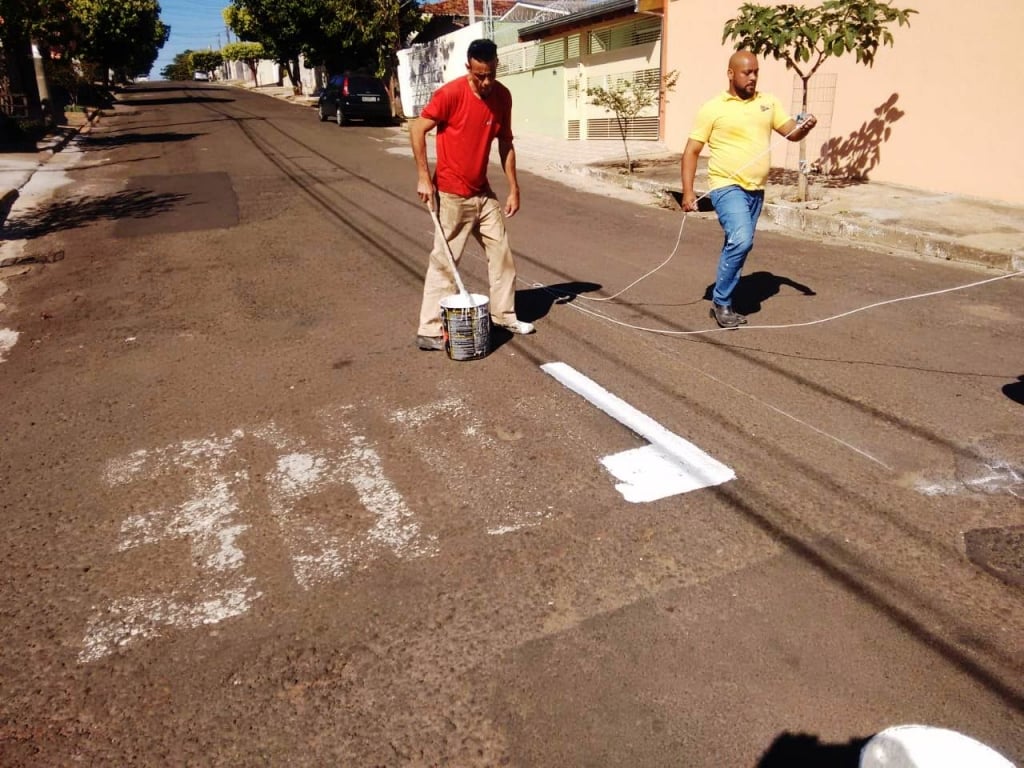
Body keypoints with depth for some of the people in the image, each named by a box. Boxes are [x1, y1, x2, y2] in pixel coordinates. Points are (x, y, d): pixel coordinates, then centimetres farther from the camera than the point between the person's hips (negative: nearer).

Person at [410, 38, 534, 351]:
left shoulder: (503, 96, 2)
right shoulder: (450, 93, -17)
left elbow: (505, 144, 9)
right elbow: (417, 129, -12)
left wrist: (514, 188, 6)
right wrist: (424, 177, -15)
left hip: (483, 193, 7)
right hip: (451, 194, -6)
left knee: (502, 253, 12)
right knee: (444, 262, -5)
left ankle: (504, 315, 27)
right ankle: (429, 331, 2)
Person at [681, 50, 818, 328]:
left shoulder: (768, 102, 9)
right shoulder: (713, 109, -5)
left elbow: (791, 133, 8)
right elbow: (691, 151, -5)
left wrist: (804, 127, -16)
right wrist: (688, 192, -13)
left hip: (756, 190, 6)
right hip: (727, 187, -6)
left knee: (737, 245, 12)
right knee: (741, 240, -24)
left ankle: (723, 303, 24)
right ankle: (721, 300, -7)